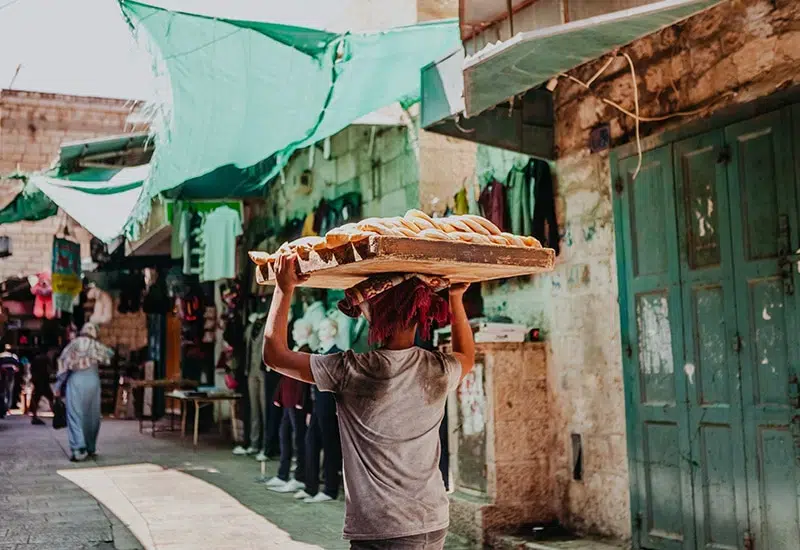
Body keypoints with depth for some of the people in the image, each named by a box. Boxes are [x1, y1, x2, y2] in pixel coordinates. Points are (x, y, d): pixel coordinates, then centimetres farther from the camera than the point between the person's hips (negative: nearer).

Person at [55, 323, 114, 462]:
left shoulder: (73, 344, 5)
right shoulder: (96, 346, 8)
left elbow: (63, 364, 1)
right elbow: (110, 354, 25)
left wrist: (59, 386, 5)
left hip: (75, 380, -1)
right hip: (92, 380, 2)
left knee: (75, 415, -4)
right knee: (92, 415, 13)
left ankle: (79, 449, -17)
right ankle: (90, 448, 22)